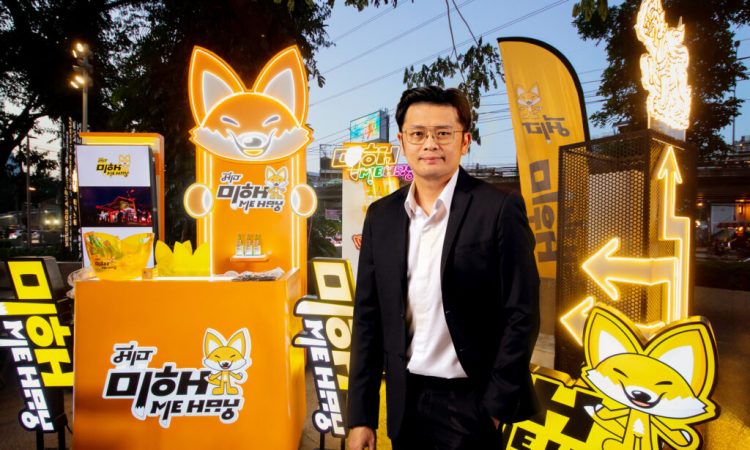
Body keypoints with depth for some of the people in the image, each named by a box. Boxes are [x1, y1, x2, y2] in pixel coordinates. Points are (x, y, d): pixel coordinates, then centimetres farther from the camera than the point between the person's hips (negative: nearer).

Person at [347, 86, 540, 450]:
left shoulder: (499, 209, -11)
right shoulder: (381, 215, 2)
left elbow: (522, 314, -10)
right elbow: (369, 317, 3)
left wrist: (495, 406, -9)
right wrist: (360, 415, 2)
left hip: (471, 402, -4)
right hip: (405, 402, 5)